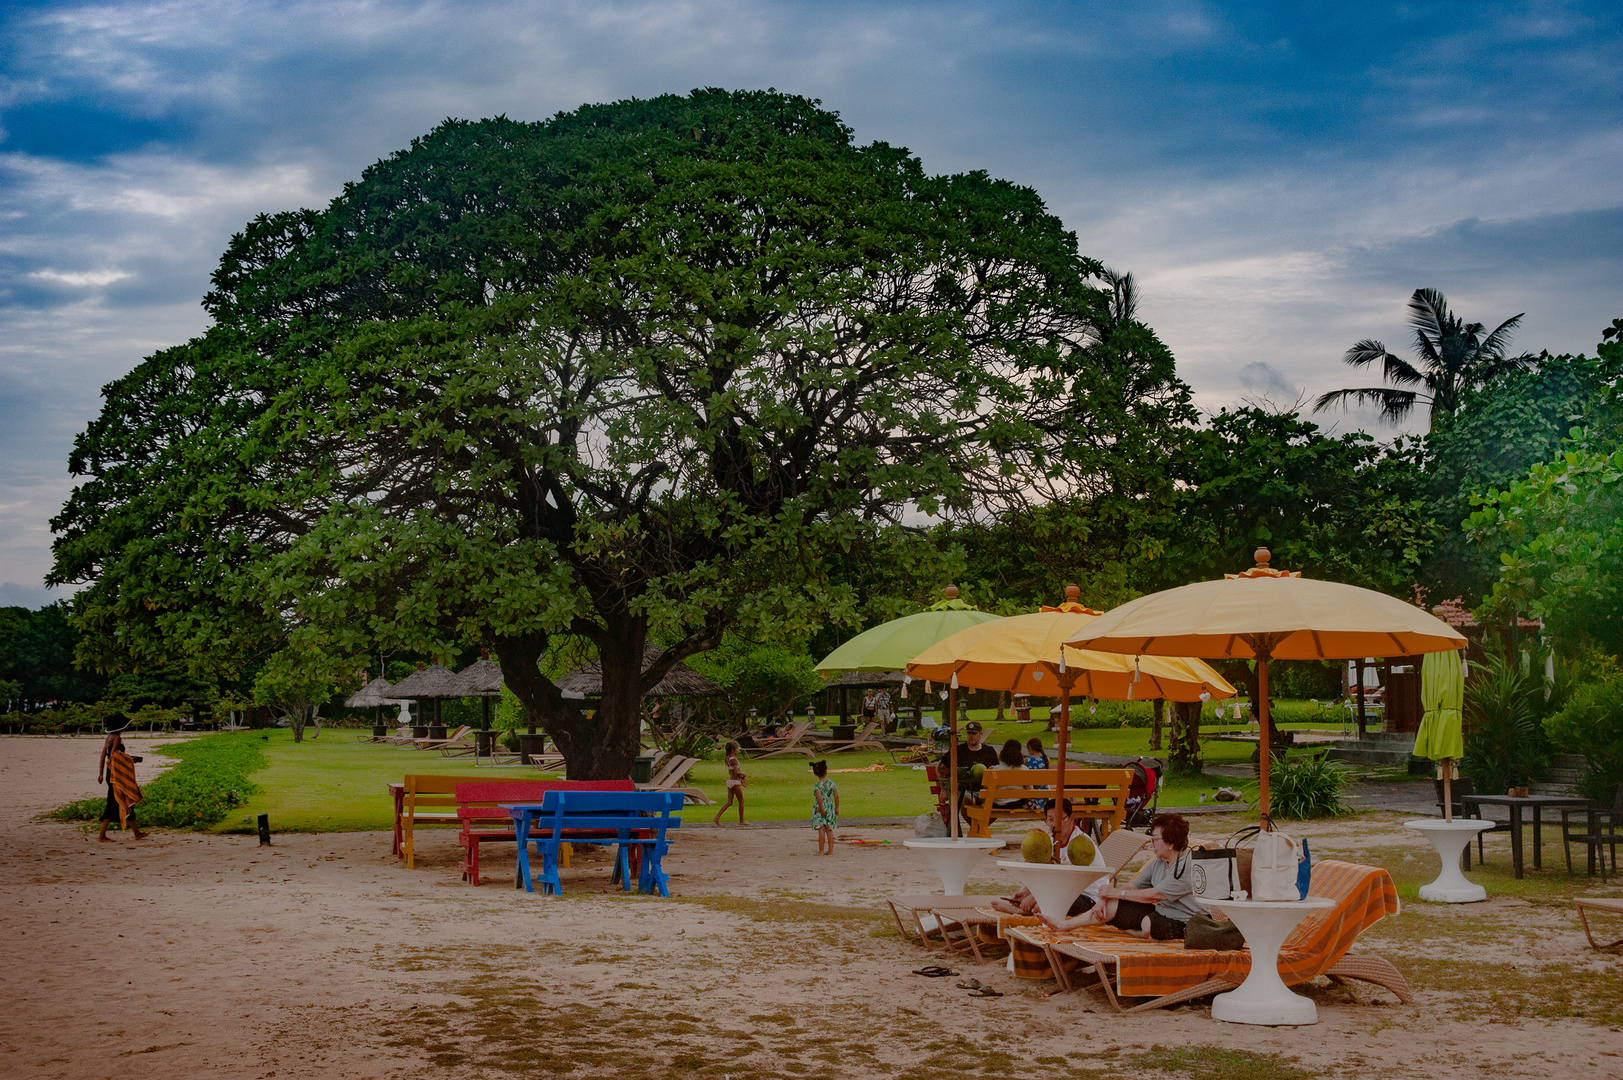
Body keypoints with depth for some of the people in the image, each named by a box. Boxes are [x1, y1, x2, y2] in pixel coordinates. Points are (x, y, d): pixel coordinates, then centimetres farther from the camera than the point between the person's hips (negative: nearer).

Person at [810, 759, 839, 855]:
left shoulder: (817, 786, -14)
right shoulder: (832, 783, -1)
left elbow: (820, 798, -25)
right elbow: (836, 796, 3)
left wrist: (821, 810, -16)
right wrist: (837, 808, 13)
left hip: (820, 808, -4)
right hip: (830, 807, 4)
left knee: (821, 830, 1)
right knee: (829, 830, 12)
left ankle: (821, 850, 5)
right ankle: (830, 850, 15)